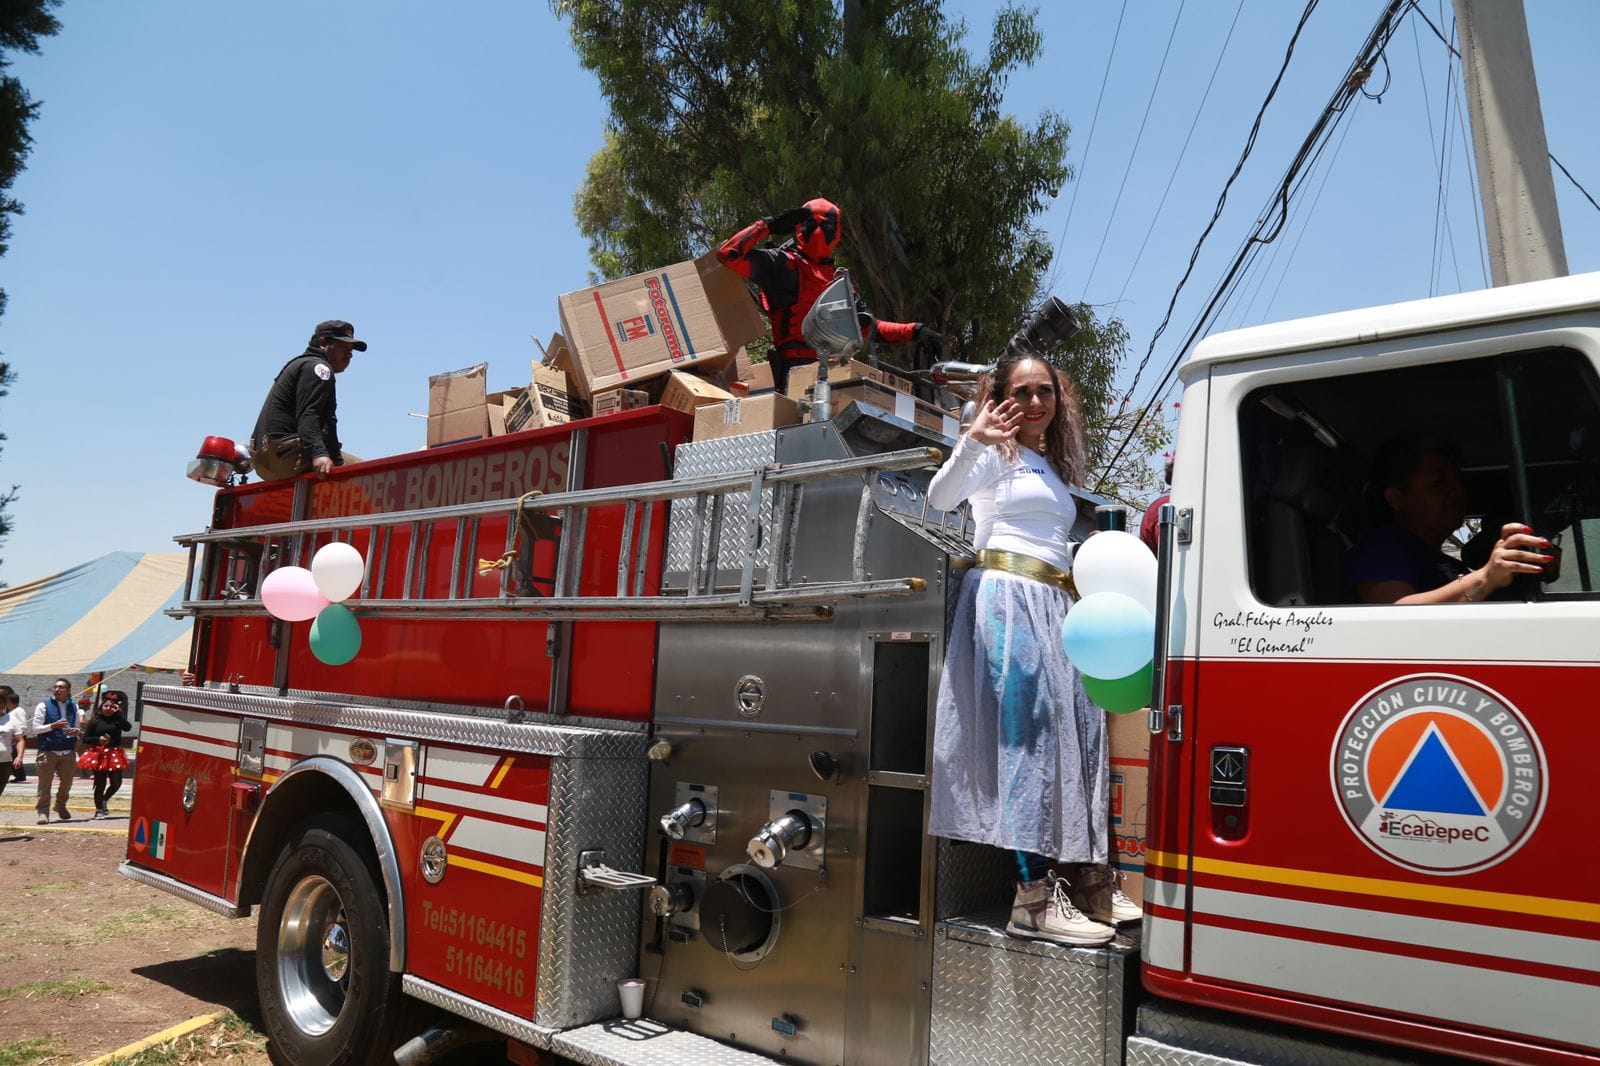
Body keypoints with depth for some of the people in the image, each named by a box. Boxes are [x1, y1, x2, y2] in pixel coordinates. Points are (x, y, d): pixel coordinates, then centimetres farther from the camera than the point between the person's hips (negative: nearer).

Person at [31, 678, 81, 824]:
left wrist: (75, 732, -3)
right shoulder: (43, 706, -2)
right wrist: (53, 725, -19)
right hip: (47, 752, -4)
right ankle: (43, 812, 4)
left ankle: (61, 806, 31)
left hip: (68, 752, 4)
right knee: (44, 784, -3)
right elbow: (36, 729, -5)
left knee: (66, 782, 10)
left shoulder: (74, 707, 11)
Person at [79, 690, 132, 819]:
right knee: (100, 783, 1)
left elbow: (128, 727, -17)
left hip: (114, 754, 2)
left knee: (116, 782, -1)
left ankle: (104, 801, 27)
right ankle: (99, 810, 14)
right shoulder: (95, 721, 1)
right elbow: (85, 739, 1)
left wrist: (119, 713, -15)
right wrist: (98, 739, -17)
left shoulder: (118, 720, 4)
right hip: (98, 755, -2)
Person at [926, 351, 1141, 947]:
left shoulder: (1054, 467, 27)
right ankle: (1034, 896, -18)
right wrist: (972, 441, -30)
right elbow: (940, 497, -16)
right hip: (1006, 599, -8)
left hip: (1054, 607, 8)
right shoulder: (996, 454, 4)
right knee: (1028, 731, -16)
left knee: (1079, 729, 3)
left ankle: (1088, 879, 10)